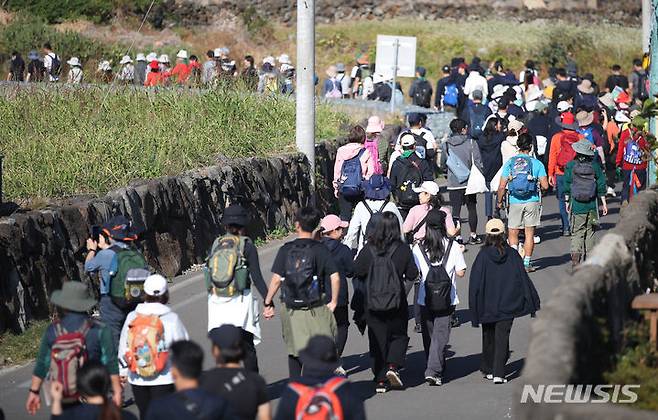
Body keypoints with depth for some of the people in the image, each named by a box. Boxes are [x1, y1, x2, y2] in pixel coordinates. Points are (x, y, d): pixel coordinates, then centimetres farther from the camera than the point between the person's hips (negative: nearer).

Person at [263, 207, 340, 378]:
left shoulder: (286, 250, -2)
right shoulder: (320, 249, -4)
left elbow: (276, 279, -7)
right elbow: (335, 277, -11)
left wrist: (268, 303, 3)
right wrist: (334, 302, 1)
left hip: (291, 309, 2)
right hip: (315, 309, -2)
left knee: (294, 351, 16)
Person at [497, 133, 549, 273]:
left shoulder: (509, 163, -2)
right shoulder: (536, 163, -5)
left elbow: (502, 186, -3)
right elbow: (545, 185, -7)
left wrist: (499, 201, 11)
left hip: (515, 202, 0)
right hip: (532, 202, 0)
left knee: (513, 234, 11)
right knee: (529, 234, 8)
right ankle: (527, 263, 9)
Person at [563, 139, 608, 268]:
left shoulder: (570, 166, -5)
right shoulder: (595, 166, -3)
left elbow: (567, 185, 0)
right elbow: (601, 185, 1)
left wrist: (567, 201, 11)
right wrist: (603, 202, 9)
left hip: (576, 205, -1)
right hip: (592, 205, 1)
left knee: (577, 231, 2)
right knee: (590, 231, 13)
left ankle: (575, 254, -17)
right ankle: (589, 257, 16)